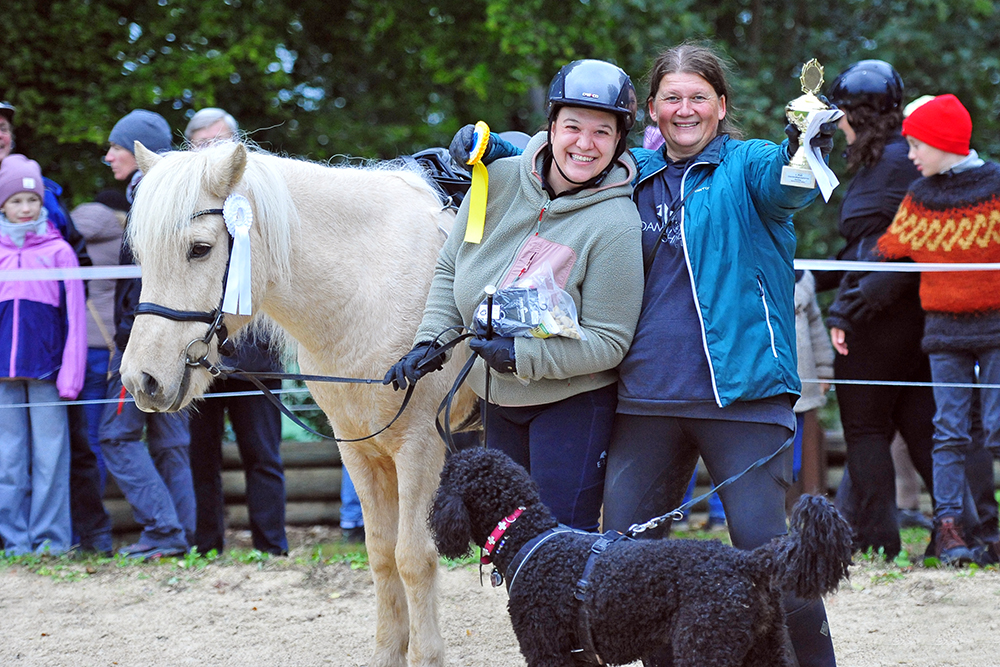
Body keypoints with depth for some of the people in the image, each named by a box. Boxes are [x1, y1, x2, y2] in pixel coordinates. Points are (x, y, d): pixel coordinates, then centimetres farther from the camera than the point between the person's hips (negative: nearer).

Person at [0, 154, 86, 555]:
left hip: (46, 368, -2)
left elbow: (74, 316, 2)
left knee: (49, 454, -2)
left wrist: (71, 372, -4)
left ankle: (51, 537, 4)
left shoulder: (59, 251, 3)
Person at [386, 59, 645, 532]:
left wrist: (521, 356, -29)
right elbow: (449, 271, 8)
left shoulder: (616, 225, -20)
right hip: (498, 399, 6)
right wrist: (429, 341, -5)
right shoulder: (498, 181, -5)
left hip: (572, 403, -6)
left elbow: (608, 342, -20)